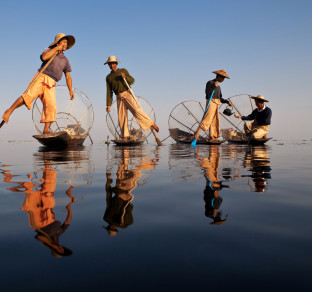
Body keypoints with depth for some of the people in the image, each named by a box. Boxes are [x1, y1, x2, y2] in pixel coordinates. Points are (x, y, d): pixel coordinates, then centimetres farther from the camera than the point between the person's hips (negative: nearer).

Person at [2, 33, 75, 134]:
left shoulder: (65, 60, 23)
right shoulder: (49, 50, 11)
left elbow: (68, 76, 22)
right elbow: (44, 57, -14)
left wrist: (70, 90, 11)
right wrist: (57, 48, -6)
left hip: (50, 85, 4)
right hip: (41, 78, -4)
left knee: (51, 106, -11)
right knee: (28, 96, -23)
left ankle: (46, 129, -8)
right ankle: (9, 110, -9)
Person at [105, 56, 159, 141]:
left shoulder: (123, 70, 10)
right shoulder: (108, 77, 15)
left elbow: (132, 81, 4)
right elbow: (109, 92, 11)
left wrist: (125, 77, -17)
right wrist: (108, 105, 2)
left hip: (127, 93, -3)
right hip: (119, 98, 3)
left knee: (136, 110, -21)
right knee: (121, 117, -5)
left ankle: (152, 124, -13)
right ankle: (125, 137, -1)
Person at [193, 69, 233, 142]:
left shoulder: (218, 87, 24)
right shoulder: (210, 83, 0)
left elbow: (220, 99, 22)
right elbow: (207, 93, -15)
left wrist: (228, 102, 11)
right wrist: (214, 86, -24)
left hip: (216, 105, 9)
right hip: (211, 103, -8)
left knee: (215, 121, 3)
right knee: (207, 119, -18)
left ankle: (212, 137, 3)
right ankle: (197, 133, -18)